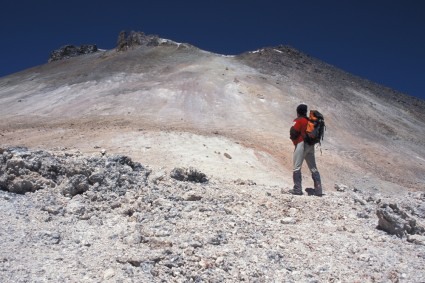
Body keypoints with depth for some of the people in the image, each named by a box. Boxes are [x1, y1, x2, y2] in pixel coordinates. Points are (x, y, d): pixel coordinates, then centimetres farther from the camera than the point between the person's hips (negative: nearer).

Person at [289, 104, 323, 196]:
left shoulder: (298, 121, -9)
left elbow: (293, 133, -14)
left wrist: (292, 137, 5)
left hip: (301, 144, -7)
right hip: (311, 145, 7)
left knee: (297, 167, -1)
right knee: (313, 168, 11)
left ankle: (297, 189, -4)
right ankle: (318, 189, 12)